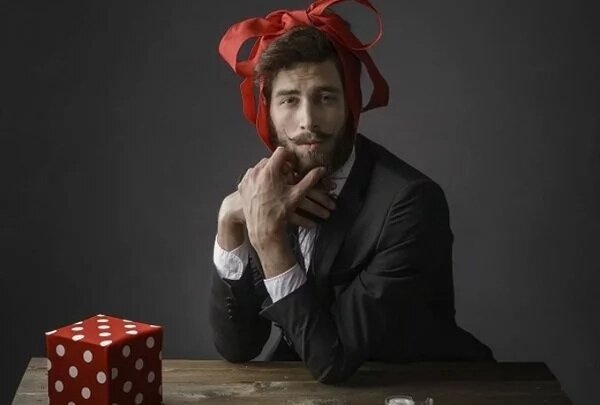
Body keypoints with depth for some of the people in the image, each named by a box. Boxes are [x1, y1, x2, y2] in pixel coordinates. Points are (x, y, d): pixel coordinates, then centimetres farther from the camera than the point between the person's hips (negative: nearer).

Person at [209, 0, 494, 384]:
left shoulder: (409, 201, -21)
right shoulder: (273, 184, -4)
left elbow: (333, 359, -21)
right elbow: (236, 346, -4)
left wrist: (268, 235, -25)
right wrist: (231, 221, -15)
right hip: (309, 383, 4)